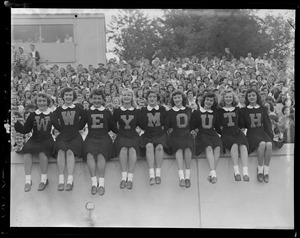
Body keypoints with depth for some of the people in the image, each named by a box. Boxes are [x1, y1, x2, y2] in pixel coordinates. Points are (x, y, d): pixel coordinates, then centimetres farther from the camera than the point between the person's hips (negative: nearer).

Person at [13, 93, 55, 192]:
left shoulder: (52, 115, 9)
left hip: (47, 140, -2)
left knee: (42, 152, -35)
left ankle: (44, 179, -22)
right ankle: (28, 180, -23)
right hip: (34, 139, 2)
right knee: (27, 151, -29)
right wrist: (19, 124, -6)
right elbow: (26, 130, 10)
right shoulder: (32, 115, 14)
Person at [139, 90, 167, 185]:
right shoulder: (143, 110, 9)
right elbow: (142, 126, 4)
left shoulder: (162, 109, 12)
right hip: (147, 134, 0)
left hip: (160, 134, 1)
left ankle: (158, 174, -28)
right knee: (149, 146, -33)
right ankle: (151, 175, -36)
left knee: (159, 147, -32)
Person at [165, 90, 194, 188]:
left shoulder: (189, 110, 19)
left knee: (188, 148, -34)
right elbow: (166, 127, 14)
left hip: (187, 135, 1)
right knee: (179, 148, -35)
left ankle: (188, 176, -32)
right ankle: (181, 177, -43)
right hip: (175, 136, -1)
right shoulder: (170, 112, 15)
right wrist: (170, 130, -3)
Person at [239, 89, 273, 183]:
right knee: (262, 144, -36)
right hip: (251, 133, -2)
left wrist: (270, 135, 0)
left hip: (262, 131, 2)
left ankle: (266, 170, -24)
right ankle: (260, 169, -23)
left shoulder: (263, 109, 16)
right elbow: (242, 125, 9)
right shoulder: (244, 110, 10)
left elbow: (267, 123, 12)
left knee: (269, 144, -33)